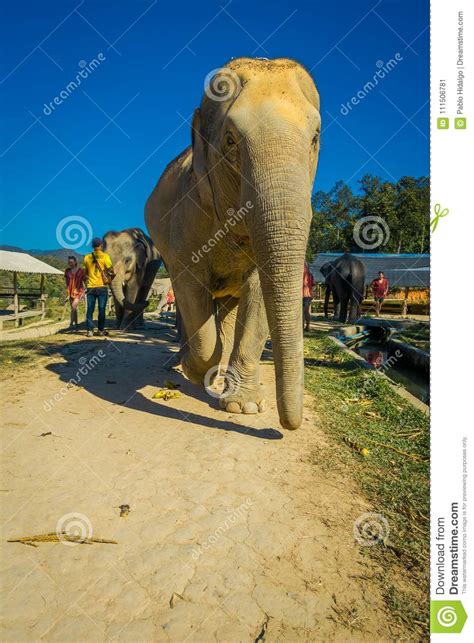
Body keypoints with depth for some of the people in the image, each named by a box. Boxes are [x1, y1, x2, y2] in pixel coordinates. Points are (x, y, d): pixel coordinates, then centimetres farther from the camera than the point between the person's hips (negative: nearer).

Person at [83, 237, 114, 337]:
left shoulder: (87, 257, 6)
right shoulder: (105, 256, -5)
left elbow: (85, 273, 9)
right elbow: (110, 271, -9)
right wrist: (110, 278, 10)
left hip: (90, 287, 3)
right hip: (102, 286, -3)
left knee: (90, 309, 7)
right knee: (102, 309, 4)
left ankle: (90, 330, 5)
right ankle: (101, 330, 9)